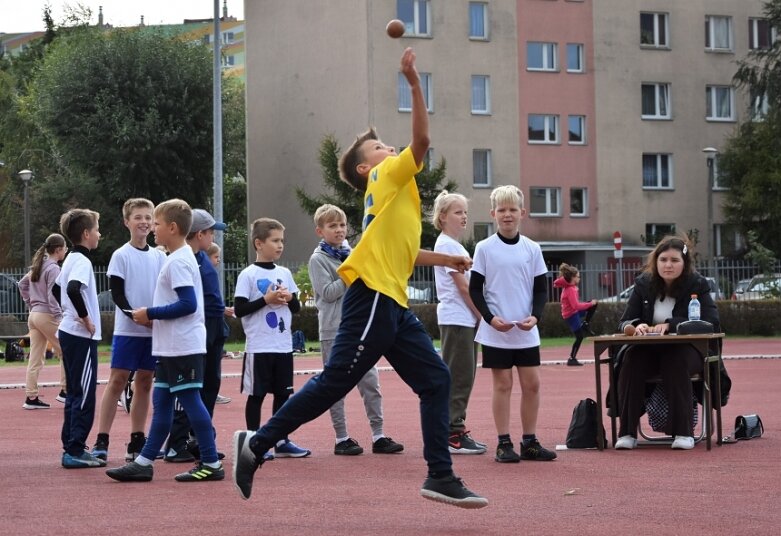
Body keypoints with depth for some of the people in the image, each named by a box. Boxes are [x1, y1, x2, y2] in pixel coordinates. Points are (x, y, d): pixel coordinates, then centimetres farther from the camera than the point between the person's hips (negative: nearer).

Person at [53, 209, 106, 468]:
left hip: (69, 333, 10)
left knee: (74, 393, 14)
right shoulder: (82, 261, -15)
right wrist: (85, 318, -22)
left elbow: (57, 289, 27)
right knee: (85, 395, -7)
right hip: (82, 337, -10)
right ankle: (75, 451, -8)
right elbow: (73, 289, -32)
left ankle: (71, 447, 17)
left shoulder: (71, 259, 14)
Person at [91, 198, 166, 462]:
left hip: (154, 330, 4)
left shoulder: (159, 257, 10)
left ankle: (137, 441, 13)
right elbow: (117, 294, -8)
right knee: (117, 380, -7)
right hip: (128, 330, -4)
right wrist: (134, 315, -22)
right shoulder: (121, 256, -3)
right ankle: (101, 441, -7)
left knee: (144, 382, 7)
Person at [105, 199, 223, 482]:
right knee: (161, 403, 11)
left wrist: (150, 313, -15)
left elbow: (188, 304, -23)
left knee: (191, 401, -6)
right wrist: (153, 318, 9)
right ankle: (144, 462, 15)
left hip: (183, 348, -11)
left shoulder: (179, 261, -16)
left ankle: (211, 463, 0)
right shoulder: (177, 258, 16)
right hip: (170, 347, 11)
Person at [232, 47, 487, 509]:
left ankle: (441, 477, 3)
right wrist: (414, 83, -16)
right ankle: (256, 444, 0)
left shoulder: (392, 190, 24)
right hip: (372, 297, -10)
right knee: (333, 383, -9)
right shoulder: (387, 179, 0)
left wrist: (444, 259, 35)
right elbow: (421, 140, -14)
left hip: (393, 303, 10)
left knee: (436, 380, 4)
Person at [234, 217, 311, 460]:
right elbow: (239, 309, -11)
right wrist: (266, 299, -17)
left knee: (283, 393, 10)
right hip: (259, 347, -6)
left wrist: (289, 298, -6)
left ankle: (281, 442, 19)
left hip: (283, 346, 6)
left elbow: (296, 307, 15)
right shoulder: (248, 275, -6)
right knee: (256, 395, 1)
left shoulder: (284, 273, 11)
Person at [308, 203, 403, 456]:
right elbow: (328, 292, -13)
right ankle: (342, 438, 6)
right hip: (335, 330, -5)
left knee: (370, 381, 2)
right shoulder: (318, 259, -3)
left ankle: (378, 436, 5)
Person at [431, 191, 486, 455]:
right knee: (457, 378, -8)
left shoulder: (455, 245, 19)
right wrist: (482, 314, -10)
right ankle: (452, 435, -6)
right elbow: (462, 286, -14)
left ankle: (457, 430, 15)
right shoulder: (446, 245, -10)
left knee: (463, 378, 11)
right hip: (455, 320, -10)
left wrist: (479, 316, 11)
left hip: (466, 320, 10)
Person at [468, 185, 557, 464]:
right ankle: (504, 443, 6)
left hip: (526, 332, 3)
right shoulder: (485, 248, -2)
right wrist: (490, 318, -14)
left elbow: (541, 289, 8)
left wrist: (535, 316, -9)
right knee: (502, 384, 0)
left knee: (532, 383, 3)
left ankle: (530, 442, 12)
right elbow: (475, 289, -1)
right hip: (496, 332, -3)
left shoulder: (532, 249, 5)